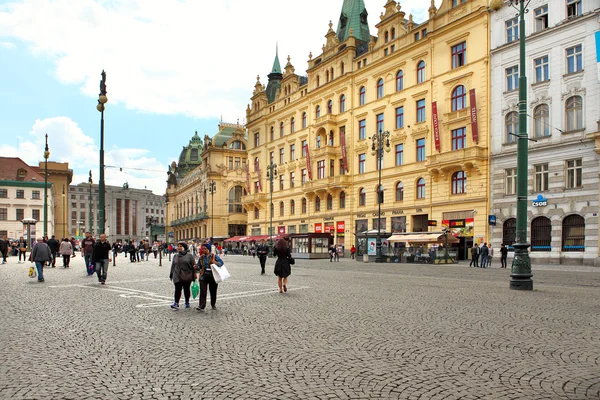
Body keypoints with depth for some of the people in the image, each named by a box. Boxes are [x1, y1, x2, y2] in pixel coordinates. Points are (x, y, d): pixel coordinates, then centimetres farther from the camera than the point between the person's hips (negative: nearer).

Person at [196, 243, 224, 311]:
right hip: (204, 276, 1)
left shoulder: (214, 256, -2)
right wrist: (196, 267, -8)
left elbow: (221, 262, -8)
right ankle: (201, 306, -10)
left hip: (212, 276, -1)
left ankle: (213, 305, 28)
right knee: (202, 291, -9)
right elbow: (199, 266, 15)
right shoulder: (201, 257, 8)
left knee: (213, 291, 10)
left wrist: (216, 263, -28)